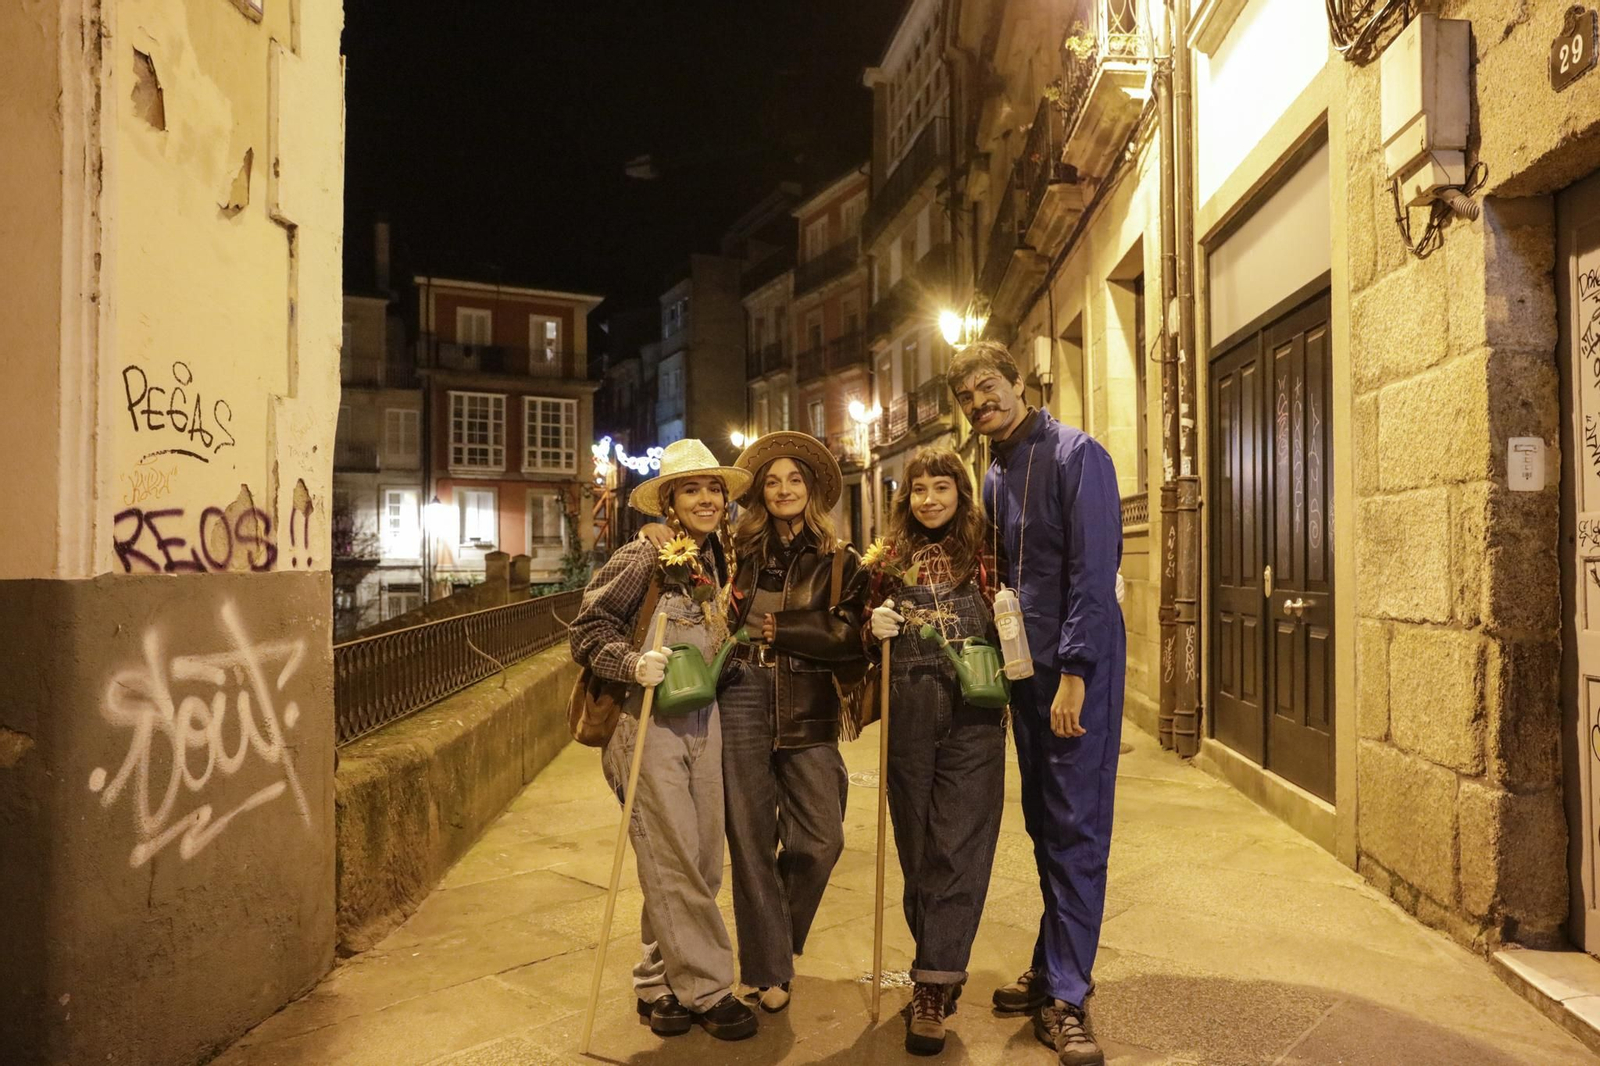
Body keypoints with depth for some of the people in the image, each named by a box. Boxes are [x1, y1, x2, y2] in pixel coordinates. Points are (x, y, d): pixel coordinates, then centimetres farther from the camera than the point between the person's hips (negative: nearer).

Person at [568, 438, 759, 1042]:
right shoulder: (643, 560, -11)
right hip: (650, 724, -6)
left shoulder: (721, 562, 8)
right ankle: (708, 988, 14)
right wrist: (633, 662, -24)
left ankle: (659, 980, 28)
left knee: (703, 861, 11)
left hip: (705, 723, 7)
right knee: (674, 863, 0)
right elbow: (589, 628, -10)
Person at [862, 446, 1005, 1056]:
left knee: (958, 847, -4)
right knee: (917, 846, 10)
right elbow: (857, 634, 14)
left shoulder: (985, 556, 3)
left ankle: (931, 989, 1)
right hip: (907, 719, 2)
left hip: (973, 718, -2)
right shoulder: (886, 560, 9)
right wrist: (873, 627, -6)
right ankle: (942, 966, 28)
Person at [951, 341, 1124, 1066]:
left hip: (1080, 665, -7)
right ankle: (1054, 969, 26)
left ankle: (1064, 998, 5)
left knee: (1076, 829, -2)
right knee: (1043, 824, 14)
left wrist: (1074, 672, -21)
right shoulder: (994, 477, 14)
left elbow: (1095, 570, -16)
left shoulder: (1075, 454, -9)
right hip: (1026, 666, 7)